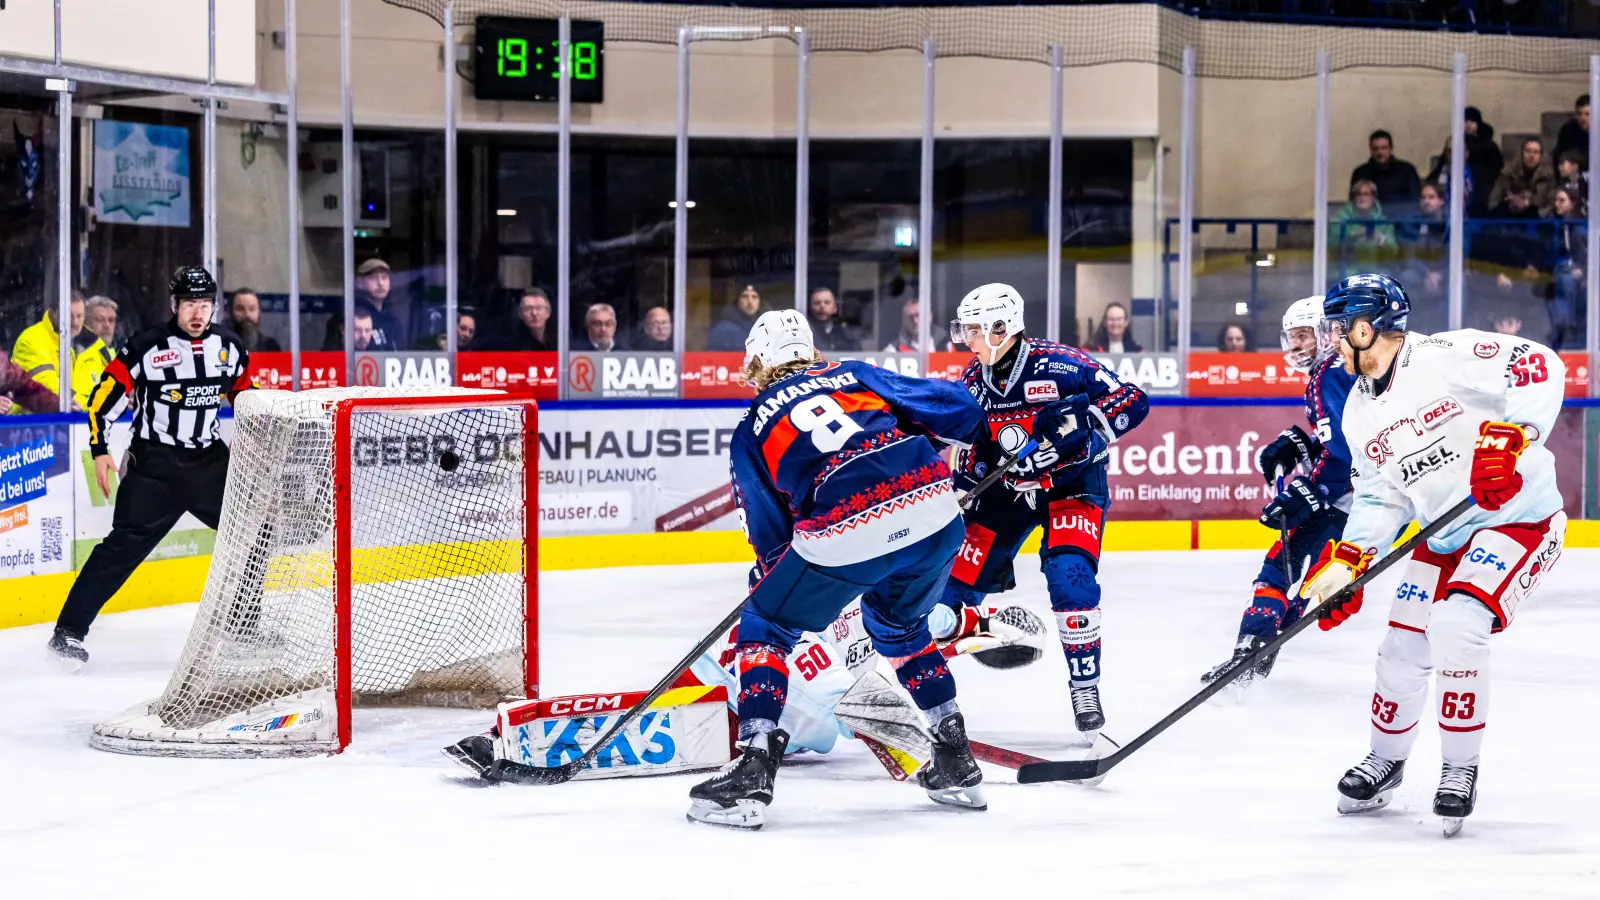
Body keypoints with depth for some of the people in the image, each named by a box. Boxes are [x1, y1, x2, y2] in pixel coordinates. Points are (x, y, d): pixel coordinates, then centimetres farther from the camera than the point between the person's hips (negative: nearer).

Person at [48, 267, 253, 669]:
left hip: (211, 460, 5)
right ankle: (69, 632, -11)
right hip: (154, 465, -5)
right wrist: (99, 451, -12)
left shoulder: (229, 348, 4)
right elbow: (103, 398, -7)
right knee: (125, 544, -14)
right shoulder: (145, 348, -10)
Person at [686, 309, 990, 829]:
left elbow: (771, 533, 20)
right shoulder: (855, 375, 25)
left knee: (765, 628, 17)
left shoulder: (752, 429, 19)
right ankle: (956, 765, 31)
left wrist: (766, 582, 39)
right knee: (898, 626, 32)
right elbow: (951, 406, 21)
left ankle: (753, 774, 4)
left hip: (845, 533, -4)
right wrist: (990, 438, 42)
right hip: (934, 512, 4)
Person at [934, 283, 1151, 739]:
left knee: (1069, 575, -24)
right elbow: (974, 447, 10)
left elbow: (1133, 401, -22)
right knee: (958, 574, 0)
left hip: (1073, 481, -6)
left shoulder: (1058, 365, -22)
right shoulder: (973, 381, -2)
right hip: (1009, 484, 6)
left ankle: (1085, 683, -11)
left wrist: (1081, 421, -36)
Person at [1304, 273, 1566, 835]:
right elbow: (1379, 495, 11)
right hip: (1443, 537, 8)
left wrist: (1510, 437, -38)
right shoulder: (1359, 412, 7)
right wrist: (1346, 561, -2)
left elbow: (1540, 367, -27)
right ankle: (1386, 758, 32)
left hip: (1518, 519, -8)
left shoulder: (1443, 358, -20)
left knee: (1455, 626, -25)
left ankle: (1461, 769, -8)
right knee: (1402, 648, 7)